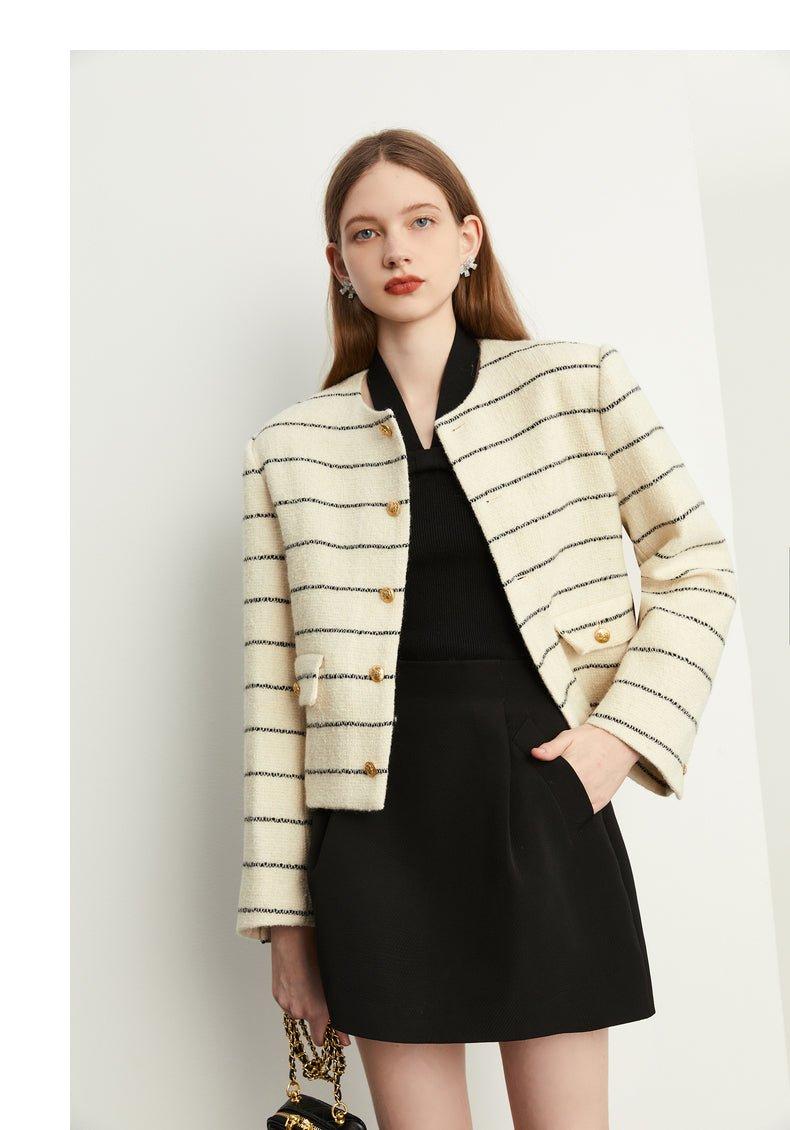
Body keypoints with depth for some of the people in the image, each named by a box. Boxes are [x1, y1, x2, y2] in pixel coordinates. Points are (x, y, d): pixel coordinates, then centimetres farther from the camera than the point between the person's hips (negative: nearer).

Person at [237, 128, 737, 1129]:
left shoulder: (581, 385, 3)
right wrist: (283, 911, 3)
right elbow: (272, 688, 4)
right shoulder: (290, 448, 5)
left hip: (544, 796, 0)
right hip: (380, 816, 1)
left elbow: (697, 566, 8)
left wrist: (625, 733, -6)